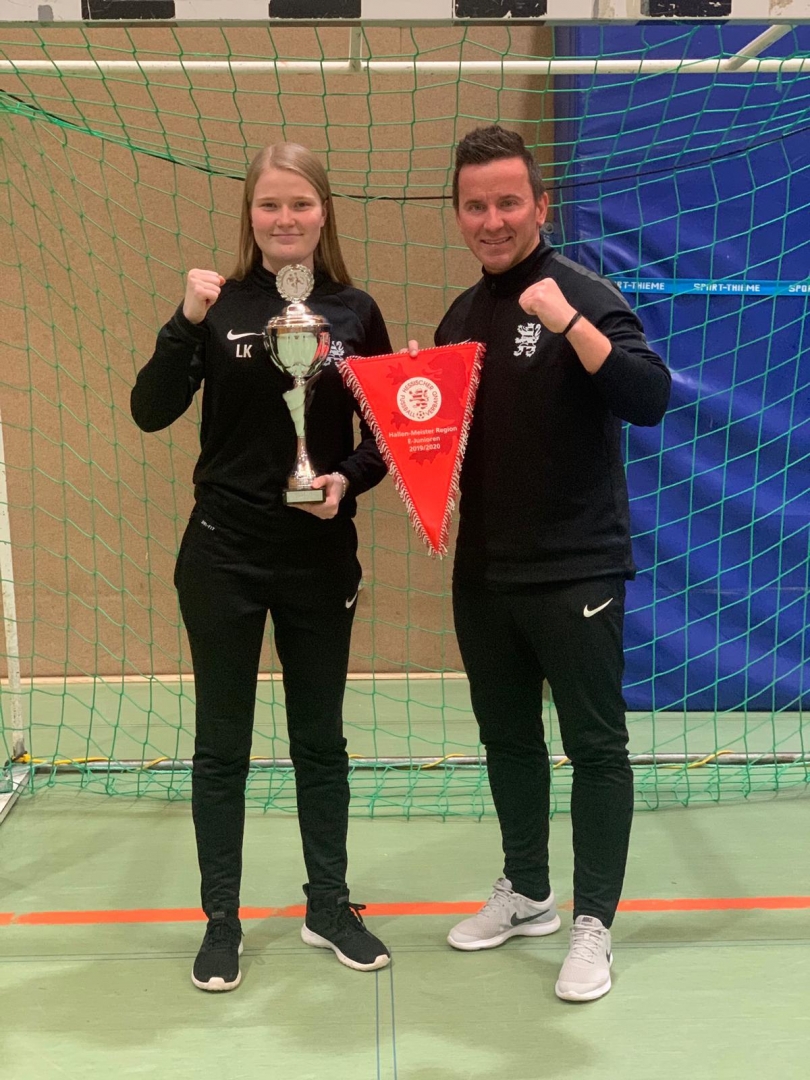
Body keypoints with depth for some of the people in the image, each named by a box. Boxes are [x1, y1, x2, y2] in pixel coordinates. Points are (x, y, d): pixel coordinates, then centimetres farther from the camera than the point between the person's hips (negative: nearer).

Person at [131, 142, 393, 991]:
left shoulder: (356, 312, 0)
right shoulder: (220, 306, -4)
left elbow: (384, 433, 5)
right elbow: (150, 414, -13)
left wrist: (350, 480, -14)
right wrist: (186, 323, -25)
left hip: (322, 557, 2)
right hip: (224, 554, -1)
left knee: (321, 738, 14)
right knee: (221, 744, 8)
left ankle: (328, 907, 29)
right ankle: (221, 920, 23)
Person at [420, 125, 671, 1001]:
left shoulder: (581, 296, -10)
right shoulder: (460, 318, 9)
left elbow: (651, 400, -24)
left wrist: (567, 319, -29)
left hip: (576, 572, -6)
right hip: (483, 571, 7)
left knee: (595, 747, 2)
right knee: (508, 739, 17)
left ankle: (592, 924, 16)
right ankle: (526, 894, 33)